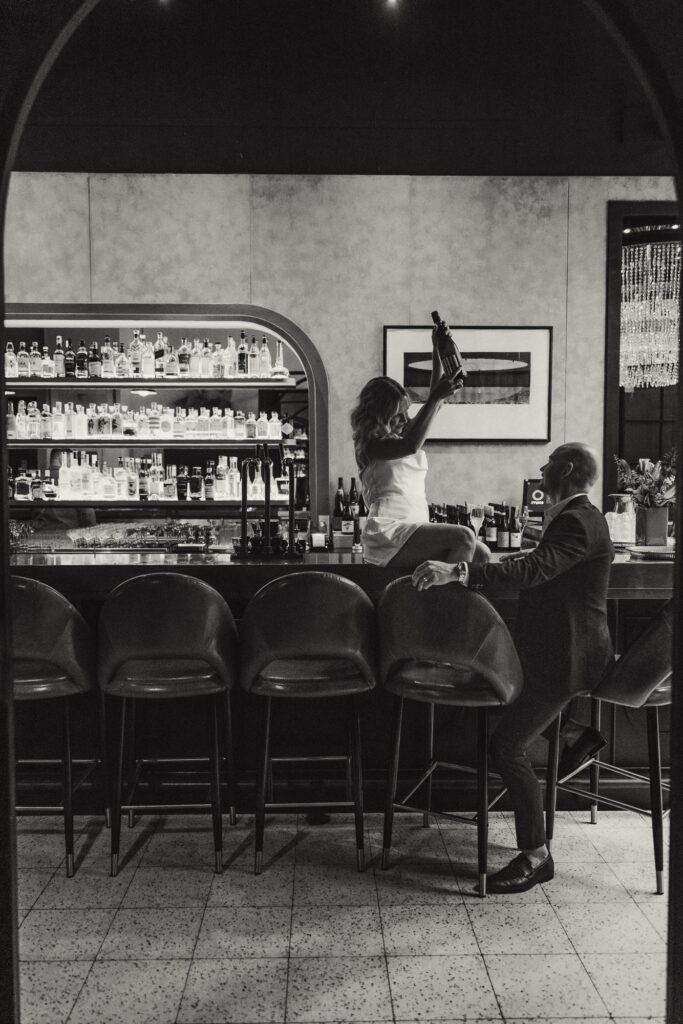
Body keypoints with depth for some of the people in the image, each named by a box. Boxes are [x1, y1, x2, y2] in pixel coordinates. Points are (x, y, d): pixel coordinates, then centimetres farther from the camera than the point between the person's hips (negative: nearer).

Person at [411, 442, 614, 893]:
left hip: (567, 658, -11)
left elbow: (532, 571, -36)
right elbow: (539, 564, 18)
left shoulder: (579, 523, -21)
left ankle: (536, 856, -1)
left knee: (509, 747, -11)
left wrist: (459, 572, -44)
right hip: (558, 648, 11)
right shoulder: (576, 518, 13)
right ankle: (574, 732, 26)